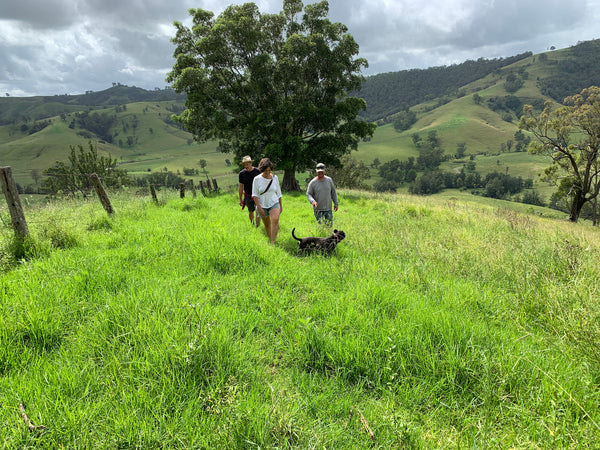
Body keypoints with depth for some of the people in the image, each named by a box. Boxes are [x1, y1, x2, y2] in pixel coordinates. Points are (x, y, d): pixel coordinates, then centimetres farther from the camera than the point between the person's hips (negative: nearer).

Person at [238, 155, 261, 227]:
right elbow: (240, 187, 2)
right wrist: (240, 199, 2)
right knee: (251, 212, 16)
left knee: (258, 211, -13)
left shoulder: (257, 171, -7)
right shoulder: (242, 173, -5)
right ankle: (252, 224, 39)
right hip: (248, 196, 2)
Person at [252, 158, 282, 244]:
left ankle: (273, 243, -25)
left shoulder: (275, 177, -1)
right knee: (267, 224, 11)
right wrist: (259, 207, -15)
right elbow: (254, 194, -8)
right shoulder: (257, 179, -9)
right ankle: (269, 239, 32)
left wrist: (280, 205, 12)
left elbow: (278, 192, 9)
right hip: (262, 205, 0)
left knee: (275, 220, -24)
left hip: (274, 203, 0)